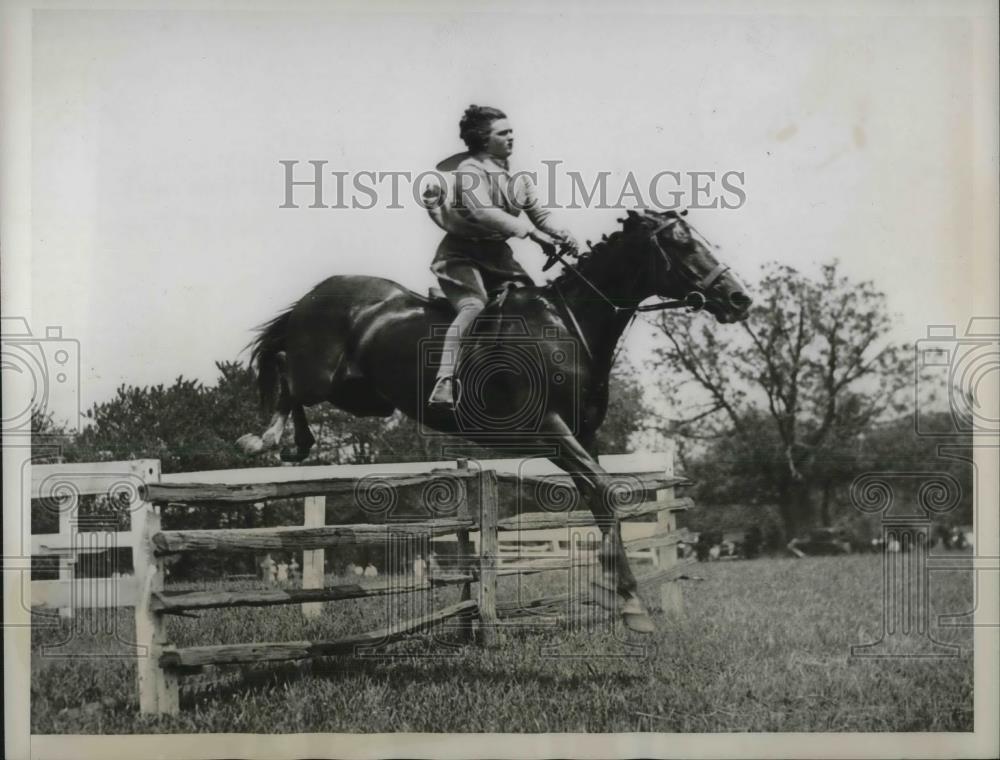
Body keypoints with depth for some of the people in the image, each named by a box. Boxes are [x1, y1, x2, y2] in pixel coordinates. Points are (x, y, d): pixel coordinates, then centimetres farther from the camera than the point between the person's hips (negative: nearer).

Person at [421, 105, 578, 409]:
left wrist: (560, 235, -8)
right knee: (475, 307, -30)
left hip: (498, 255, 7)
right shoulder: (469, 170, -11)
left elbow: (539, 214, 15)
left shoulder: (516, 179, 11)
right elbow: (483, 212, -27)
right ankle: (445, 382, -41)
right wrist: (530, 231, -32)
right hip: (462, 254, -7)